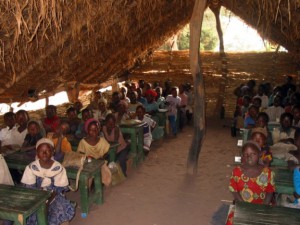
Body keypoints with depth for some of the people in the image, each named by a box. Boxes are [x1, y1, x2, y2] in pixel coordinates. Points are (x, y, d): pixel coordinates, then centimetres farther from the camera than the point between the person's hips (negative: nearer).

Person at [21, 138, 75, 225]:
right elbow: (29, 188, -9)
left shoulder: (58, 168, -12)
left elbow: (59, 189, -10)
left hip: (54, 196, -1)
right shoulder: (31, 167, -9)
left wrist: (48, 202, -26)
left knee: (60, 210, -27)